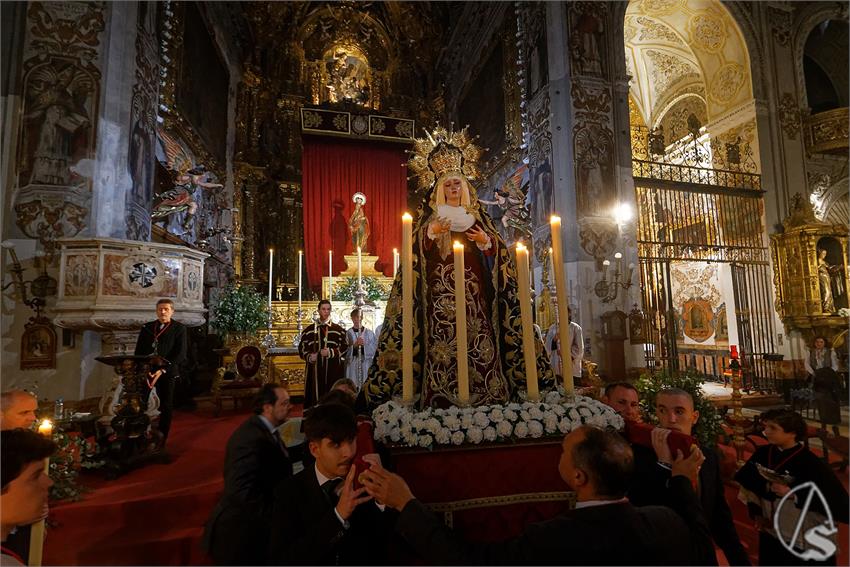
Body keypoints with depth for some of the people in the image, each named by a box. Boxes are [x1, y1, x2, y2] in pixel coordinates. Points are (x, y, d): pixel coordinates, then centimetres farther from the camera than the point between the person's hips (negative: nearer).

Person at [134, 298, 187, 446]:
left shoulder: (179, 328, 1)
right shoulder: (146, 327, 13)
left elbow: (181, 354, -6)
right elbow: (138, 352, 12)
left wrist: (162, 370, -15)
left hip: (167, 373, -3)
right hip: (146, 370, 3)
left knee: (166, 406, 2)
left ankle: (161, 440, 13)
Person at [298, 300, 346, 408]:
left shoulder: (338, 329, 7)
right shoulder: (309, 329, 10)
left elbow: (344, 348, 1)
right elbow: (302, 348, 9)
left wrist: (330, 353, -13)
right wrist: (309, 357, -9)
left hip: (333, 369, -1)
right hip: (314, 369, 1)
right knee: (314, 396, -1)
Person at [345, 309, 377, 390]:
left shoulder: (369, 333, 5)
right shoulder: (348, 333, 4)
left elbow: (374, 349, 1)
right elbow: (345, 351, -1)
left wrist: (364, 345, -15)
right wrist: (354, 345, -17)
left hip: (366, 365, 0)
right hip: (352, 366, 0)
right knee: (352, 388, -4)